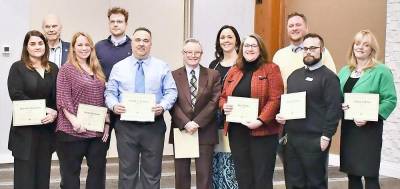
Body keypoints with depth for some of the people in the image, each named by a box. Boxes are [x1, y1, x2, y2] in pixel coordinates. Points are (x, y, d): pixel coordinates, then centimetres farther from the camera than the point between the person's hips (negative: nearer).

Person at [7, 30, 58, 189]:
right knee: (25, 172, 0)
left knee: (43, 171, 9)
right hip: (25, 129, -4)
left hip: (47, 127, 4)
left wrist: (55, 112, -13)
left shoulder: (53, 68, 11)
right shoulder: (17, 67, -1)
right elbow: (16, 95, -12)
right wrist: (42, 109, -17)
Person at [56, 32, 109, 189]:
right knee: (71, 171, 4)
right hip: (73, 130, -5)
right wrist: (74, 120, -22)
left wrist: (106, 123, 8)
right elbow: (63, 99, -11)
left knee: (98, 169, 9)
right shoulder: (67, 69, -3)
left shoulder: (97, 71, 15)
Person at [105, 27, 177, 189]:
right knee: (127, 171, 5)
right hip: (126, 126, 0)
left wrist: (163, 106, -17)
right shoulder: (118, 67, 7)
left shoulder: (162, 67, 6)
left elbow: (171, 92, 2)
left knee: (152, 172, 6)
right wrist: (114, 105, -15)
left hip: (154, 125, 0)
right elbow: (110, 93, 6)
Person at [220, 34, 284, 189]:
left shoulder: (271, 69, -1)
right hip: (236, 131, 5)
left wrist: (261, 120, -20)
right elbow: (223, 97, 18)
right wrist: (224, 106, -5)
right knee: (243, 176, 10)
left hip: (262, 131, -4)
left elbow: (275, 99, -10)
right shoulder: (233, 71, 14)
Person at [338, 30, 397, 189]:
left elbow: (390, 100, -11)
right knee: (352, 173, 11)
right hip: (348, 127, 5)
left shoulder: (381, 71, -5)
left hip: (369, 129, -5)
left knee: (370, 175, -1)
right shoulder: (344, 71, 13)